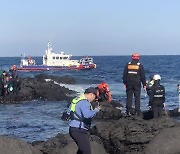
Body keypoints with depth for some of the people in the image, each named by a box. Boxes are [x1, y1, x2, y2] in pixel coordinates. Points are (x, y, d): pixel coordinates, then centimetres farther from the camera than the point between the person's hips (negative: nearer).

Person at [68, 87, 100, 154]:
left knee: (82, 149, 28)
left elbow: (69, 111, 25)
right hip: (79, 131, -11)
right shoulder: (85, 102, -18)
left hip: (73, 128, 11)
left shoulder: (77, 99, 13)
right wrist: (96, 110, -20)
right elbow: (87, 115, -36)